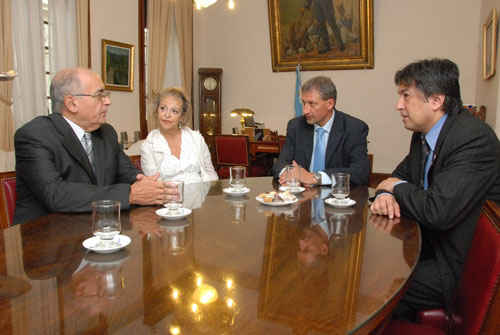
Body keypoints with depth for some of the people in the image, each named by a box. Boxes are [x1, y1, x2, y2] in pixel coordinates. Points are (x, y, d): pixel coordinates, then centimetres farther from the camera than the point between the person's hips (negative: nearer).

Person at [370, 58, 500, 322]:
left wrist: (397, 187, -13)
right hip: (432, 243, 8)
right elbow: (400, 175, 15)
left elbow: (438, 212, -33)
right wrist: (385, 194, -10)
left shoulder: (473, 137, -24)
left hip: (465, 263, -8)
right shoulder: (423, 135, 4)